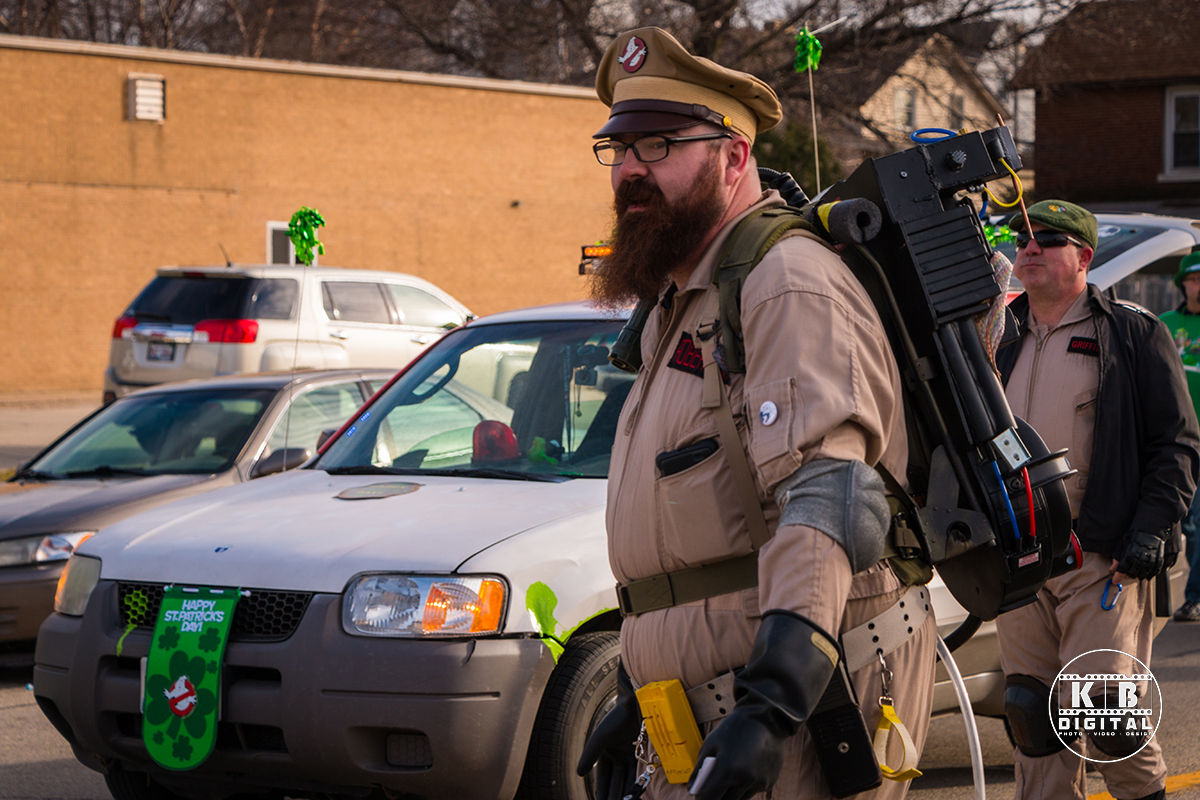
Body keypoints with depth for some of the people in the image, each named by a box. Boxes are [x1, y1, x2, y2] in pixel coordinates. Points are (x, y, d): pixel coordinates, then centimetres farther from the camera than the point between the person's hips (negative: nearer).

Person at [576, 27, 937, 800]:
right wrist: (636, 695, 26)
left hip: (796, 711, -10)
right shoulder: (681, 306, 21)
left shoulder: (789, 286, -13)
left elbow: (829, 505, -26)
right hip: (704, 717, 10)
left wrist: (772, 707, -35)